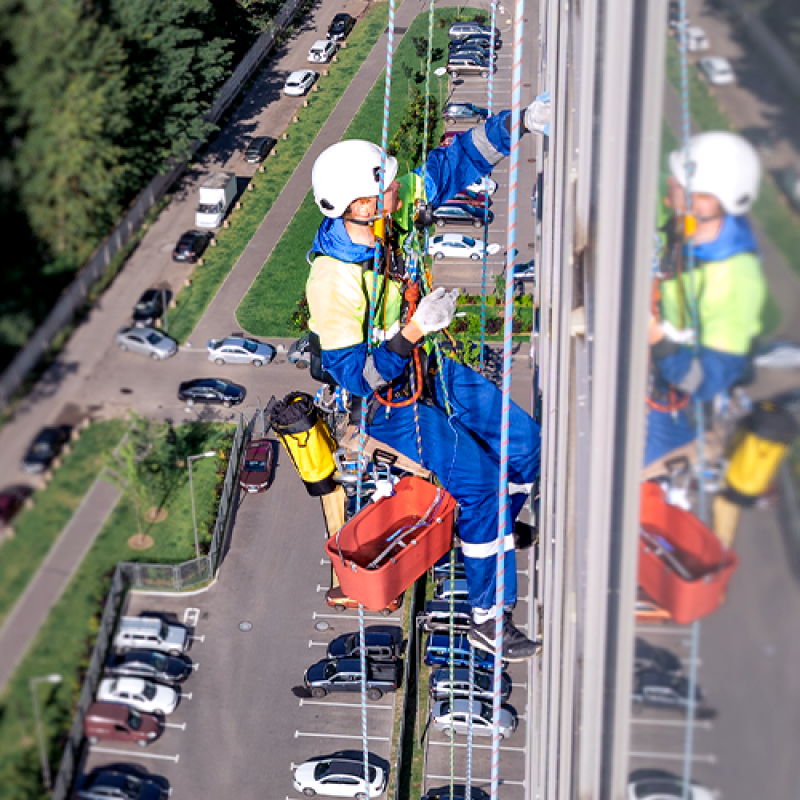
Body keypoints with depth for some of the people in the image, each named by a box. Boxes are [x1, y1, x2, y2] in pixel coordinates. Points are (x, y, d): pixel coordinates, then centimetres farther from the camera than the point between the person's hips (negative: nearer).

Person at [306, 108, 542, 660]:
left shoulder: (395, 207, -13)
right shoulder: (332, 280, -31)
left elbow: (453, 164, -2)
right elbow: (354, 374, -28)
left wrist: (511, 124, -14)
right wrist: (414, 332, -38)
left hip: (428, 368, 8)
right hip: (383, 400, -7)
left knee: (524, 442, 3)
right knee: (479, 479, -17)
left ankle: (485, 541, 29)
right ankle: (490, 619, -2)